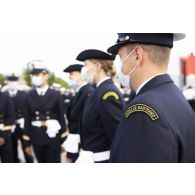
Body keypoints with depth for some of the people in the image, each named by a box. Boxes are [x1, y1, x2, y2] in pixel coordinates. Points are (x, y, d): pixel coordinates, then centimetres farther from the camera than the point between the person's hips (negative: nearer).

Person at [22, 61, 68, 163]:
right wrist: (27, 142, 3)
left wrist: (64, 140, -1)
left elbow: (61, 117, 0)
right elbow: (27, 119, 3)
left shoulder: (56, 95, -1)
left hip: (53, 137, -2)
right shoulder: (29, 97, 3)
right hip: (36, 138, 2)